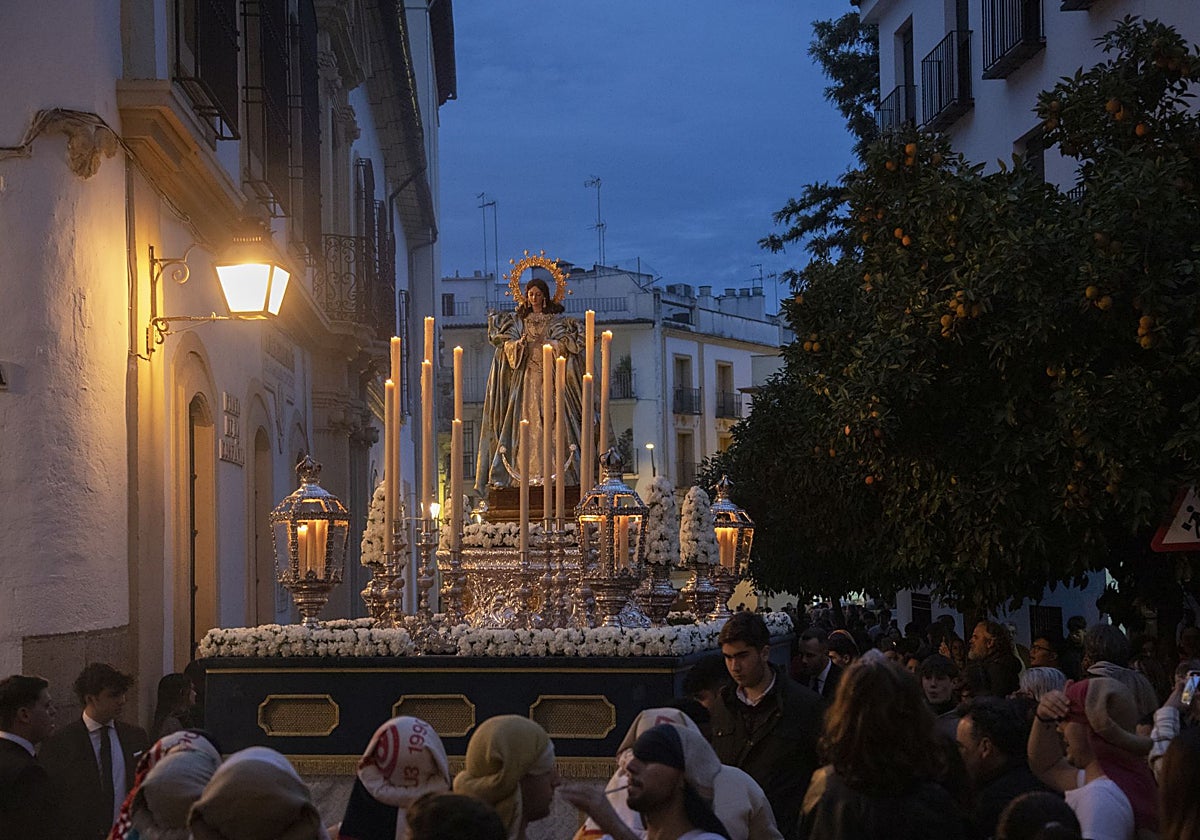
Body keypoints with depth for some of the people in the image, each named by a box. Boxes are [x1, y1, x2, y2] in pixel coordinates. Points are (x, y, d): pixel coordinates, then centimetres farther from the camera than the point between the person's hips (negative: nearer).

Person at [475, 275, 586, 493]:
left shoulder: (557, 319, 8)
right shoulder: (518, 320, 13)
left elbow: (565, 344, -2)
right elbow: (507, 344, 5)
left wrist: (546, 343, -18)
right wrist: (520, 344, -16)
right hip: (526, 376, 1)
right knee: (528, 421, -7)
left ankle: (554, 470, -12)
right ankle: (530, 473, -10)